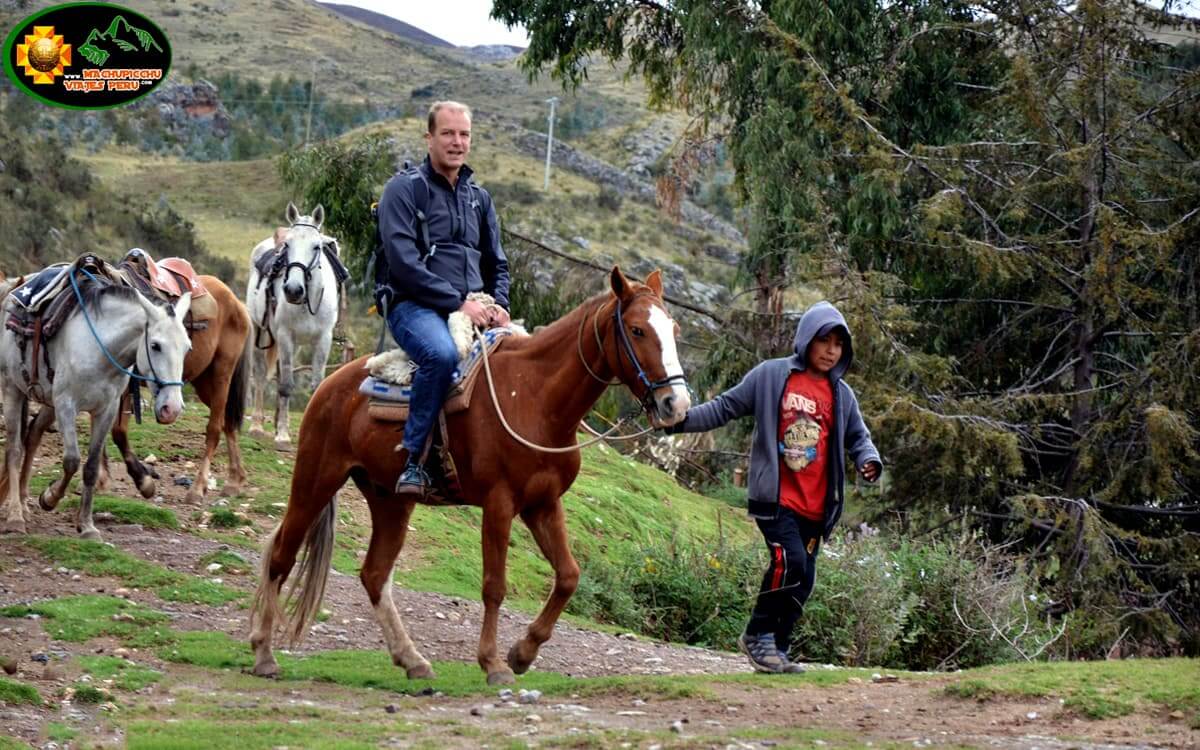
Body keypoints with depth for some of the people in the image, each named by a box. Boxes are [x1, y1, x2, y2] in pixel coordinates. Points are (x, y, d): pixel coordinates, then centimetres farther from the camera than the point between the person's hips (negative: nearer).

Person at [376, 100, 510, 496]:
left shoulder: (479, 198, 21)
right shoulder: (405, 188, 0)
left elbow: (497, 263, 25)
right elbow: (403, 260, -12)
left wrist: (499, 304, 3)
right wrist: (458, 303, -17)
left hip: (473, 309, 6)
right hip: (415, 305, -6)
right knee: (442, 353, -38)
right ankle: (414, 460, -29)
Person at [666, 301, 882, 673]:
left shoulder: (841, 394, 12)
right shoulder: (770, 376, 0)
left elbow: (857, 436, 21)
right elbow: (726, 407, 3)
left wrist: (869, 460, -1)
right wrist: (683, 420, -10)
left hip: (815, 505, 5)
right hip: (775, 497, -5)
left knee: (803, 581, 7)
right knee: (790, 561, -22)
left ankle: (775, 651, 18)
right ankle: (758, 634, -4)